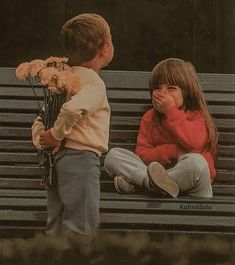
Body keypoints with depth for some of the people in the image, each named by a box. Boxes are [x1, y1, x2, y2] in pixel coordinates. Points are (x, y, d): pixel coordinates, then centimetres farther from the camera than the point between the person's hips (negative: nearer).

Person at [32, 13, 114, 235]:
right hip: (81, 158, -9)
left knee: (56, 230, 13)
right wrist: (56, 136, -17)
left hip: (57, 159, 9)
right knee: (82, 230, -6)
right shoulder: (94, 83, -11)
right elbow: (73, 108, -31)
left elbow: (39, 123, 16)